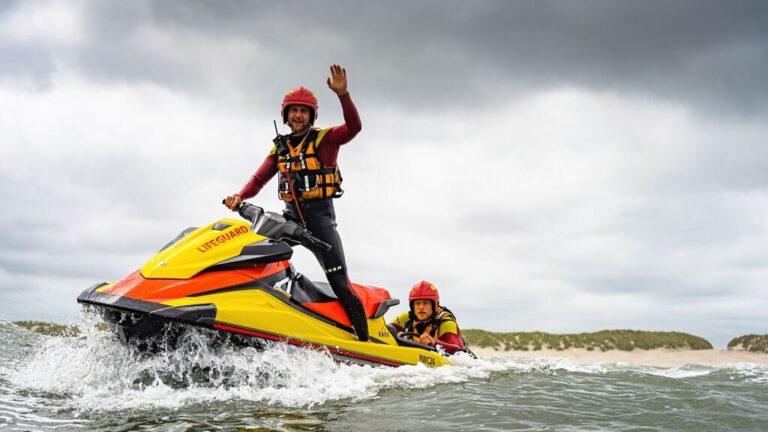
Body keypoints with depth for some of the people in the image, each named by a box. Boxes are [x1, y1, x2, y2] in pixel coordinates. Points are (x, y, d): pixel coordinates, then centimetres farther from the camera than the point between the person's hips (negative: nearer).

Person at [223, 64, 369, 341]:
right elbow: (258, 179, 12)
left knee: (339, 283, -11)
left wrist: (342, 94, -32)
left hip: (320, 215, -5)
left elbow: (354, 127, -16)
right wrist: (240, 197, -8)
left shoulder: (324, 139, 1)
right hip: (291, 215, 5)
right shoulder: (279, 147, 15)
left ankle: (364, 340, -6)